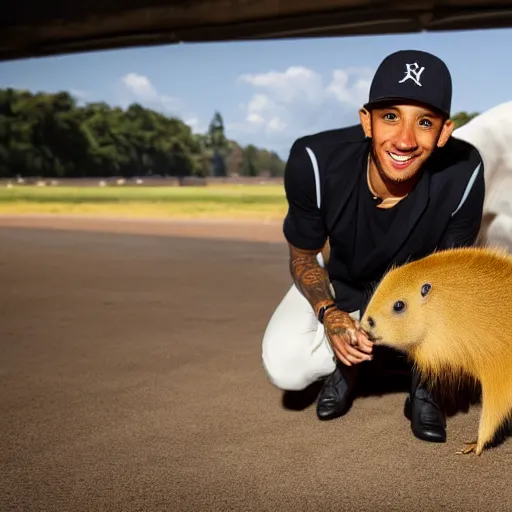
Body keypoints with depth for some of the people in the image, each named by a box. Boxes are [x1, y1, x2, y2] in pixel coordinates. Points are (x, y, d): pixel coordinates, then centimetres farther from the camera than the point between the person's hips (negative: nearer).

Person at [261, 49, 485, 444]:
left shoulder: (462, 174, -32)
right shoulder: (315, 162, -32)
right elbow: (304, 257, -14)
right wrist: (329, 314, -33)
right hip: (341, 287, 0)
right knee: (284, 367, -23)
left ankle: (425, 386, 1)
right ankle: (345, 363, 14)